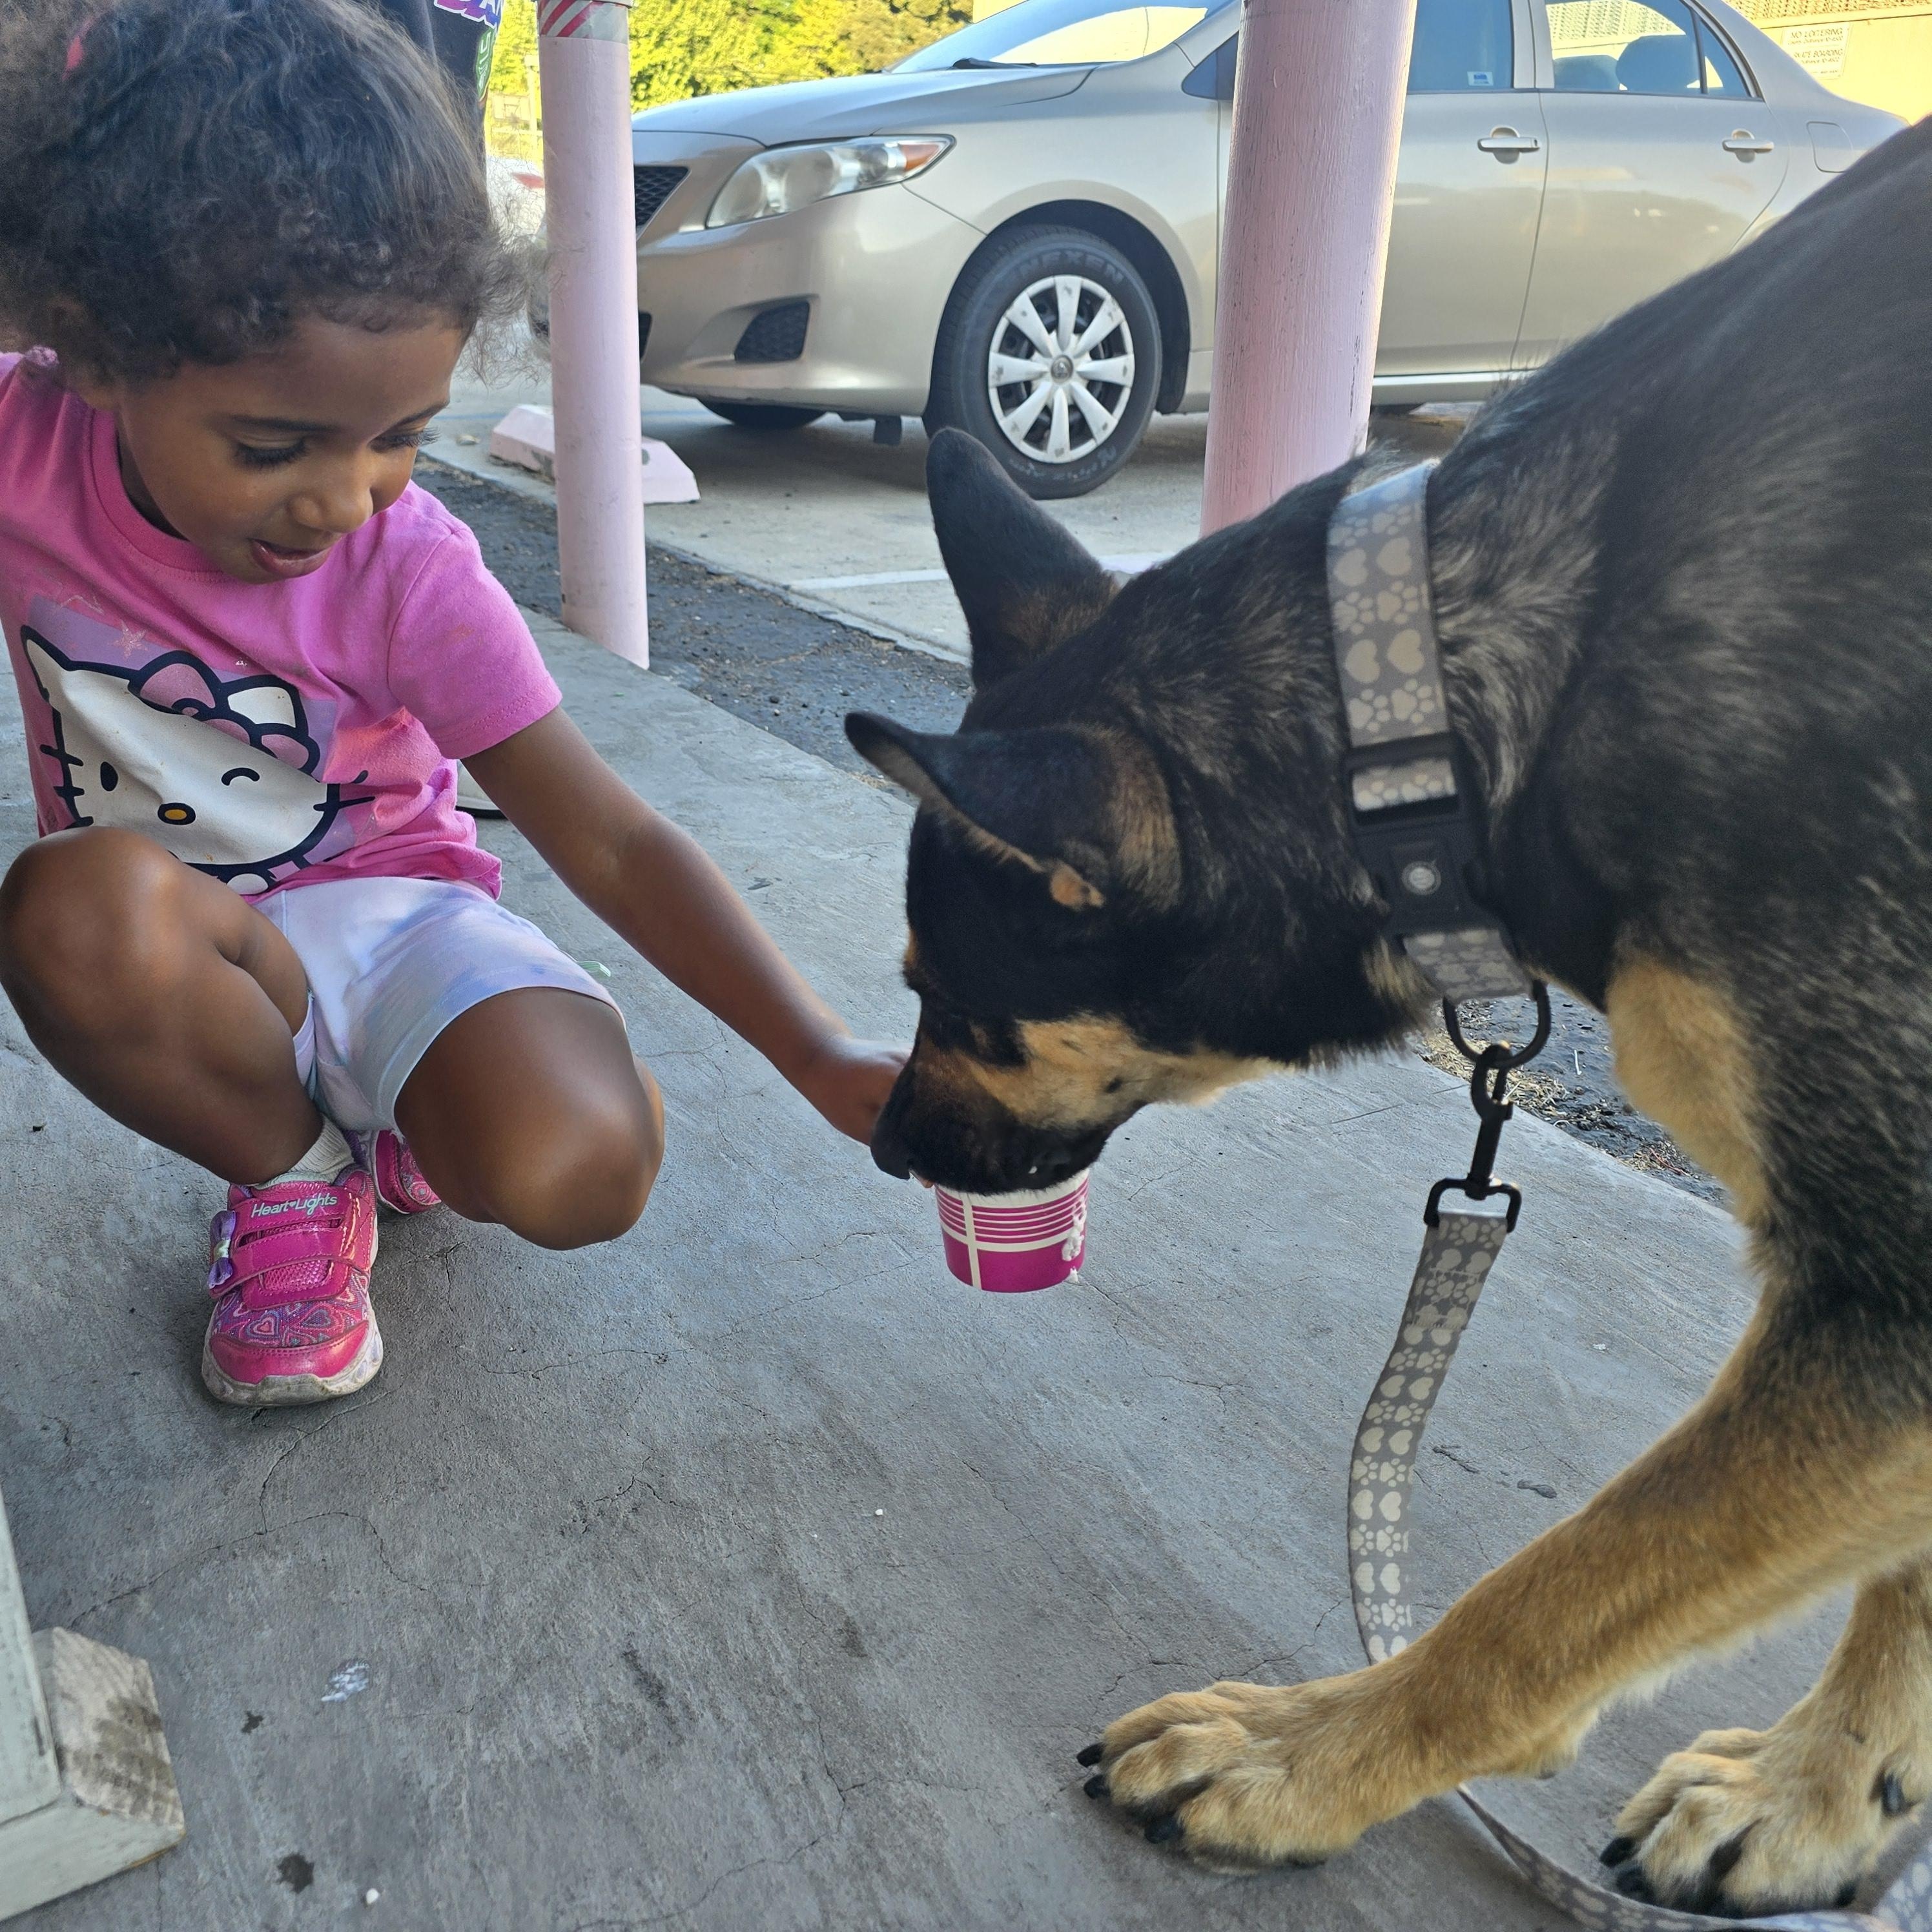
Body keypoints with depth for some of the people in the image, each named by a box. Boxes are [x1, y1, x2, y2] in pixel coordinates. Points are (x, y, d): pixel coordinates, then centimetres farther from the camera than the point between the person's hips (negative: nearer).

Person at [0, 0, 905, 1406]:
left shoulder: (410, 577, -20)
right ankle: (299, 1174, -5)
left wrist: (825, 1062, -25)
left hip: (388, 914, -1)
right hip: (175, 963, 2)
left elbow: (613, 845, -19)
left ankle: (396, 1130, 9)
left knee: (579, 1175, -30)